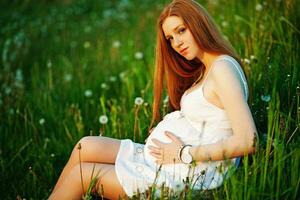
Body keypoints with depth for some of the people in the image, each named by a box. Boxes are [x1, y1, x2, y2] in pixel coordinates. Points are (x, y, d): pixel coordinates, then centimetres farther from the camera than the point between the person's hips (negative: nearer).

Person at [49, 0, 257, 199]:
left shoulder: (223, 68, -16)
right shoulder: (204, 70, 14)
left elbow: (248, 141, -25)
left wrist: (184, 153, -19)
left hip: (187, 176, -9)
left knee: (81, 175, -2)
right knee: (86, 147, 5)